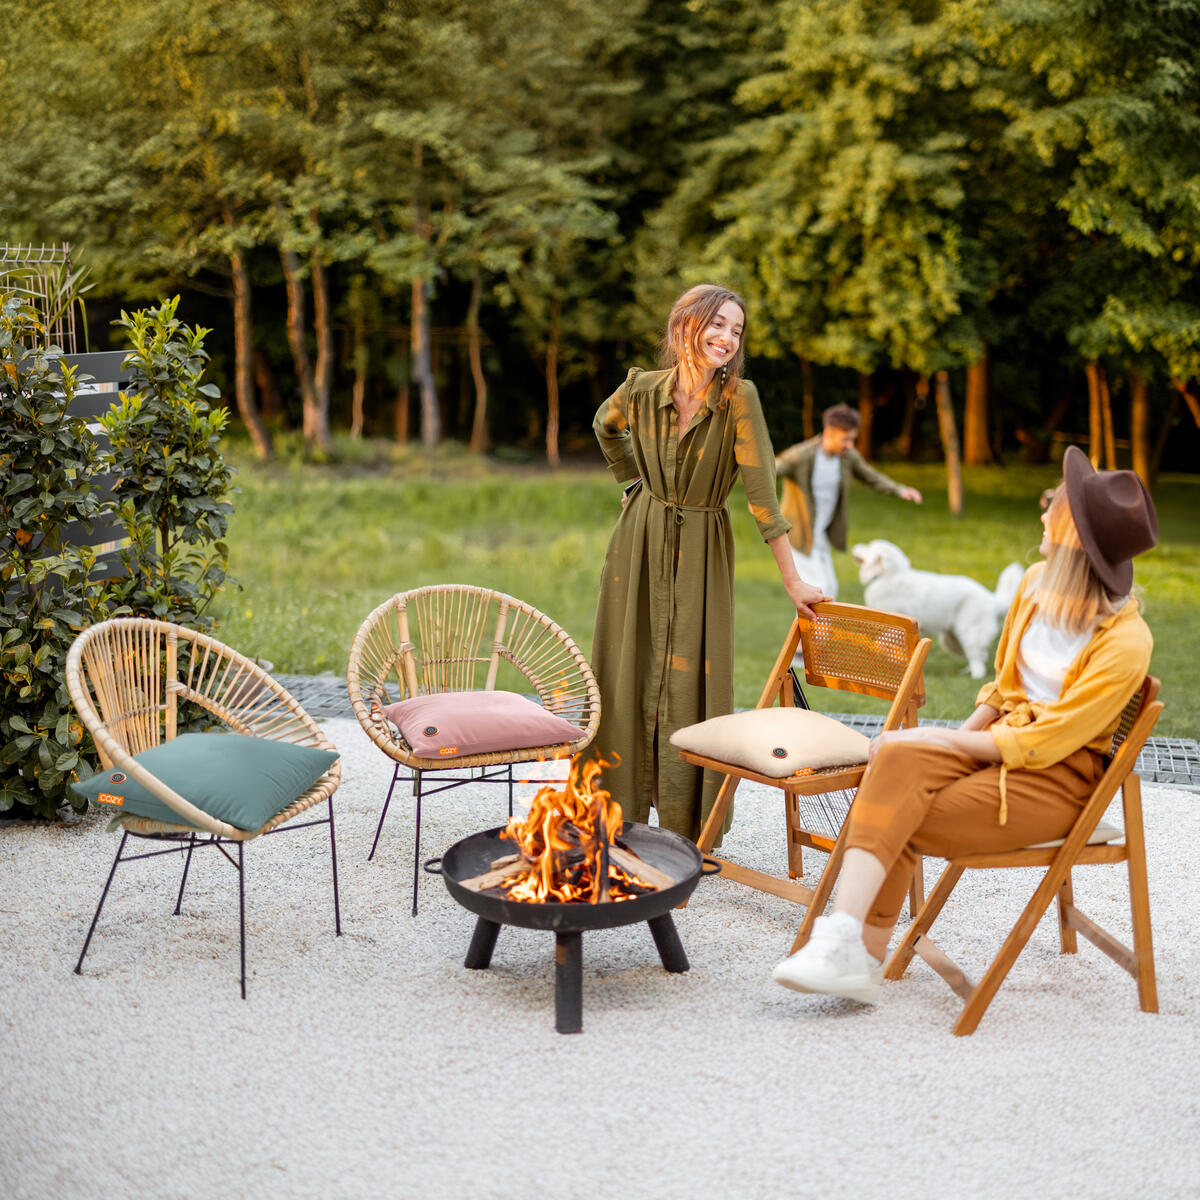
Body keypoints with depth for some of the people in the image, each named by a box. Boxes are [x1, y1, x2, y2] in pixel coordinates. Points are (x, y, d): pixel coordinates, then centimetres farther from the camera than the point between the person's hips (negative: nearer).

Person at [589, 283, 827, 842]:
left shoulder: (738, 397, -16)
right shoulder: (641, 389, -8)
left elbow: (762, 490, -19)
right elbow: (605, 426, 16)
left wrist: (792, 579, -21)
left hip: (700, 552, -2)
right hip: (639, 543, 2)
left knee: (690, 685, -2)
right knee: (626, 676, 8)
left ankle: (688, 833, 10)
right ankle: (620, 814, 24)